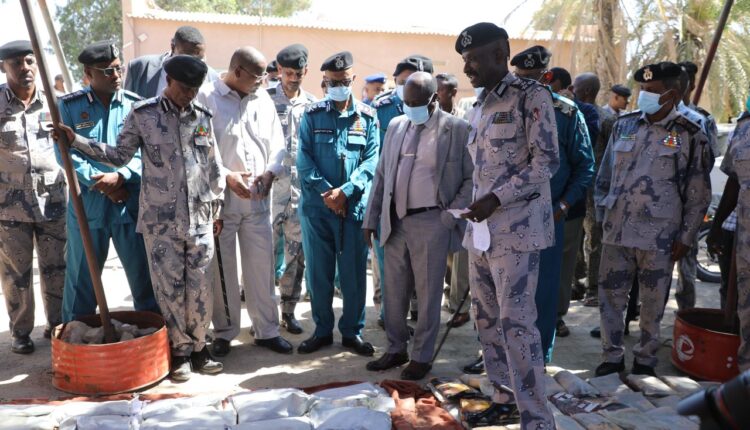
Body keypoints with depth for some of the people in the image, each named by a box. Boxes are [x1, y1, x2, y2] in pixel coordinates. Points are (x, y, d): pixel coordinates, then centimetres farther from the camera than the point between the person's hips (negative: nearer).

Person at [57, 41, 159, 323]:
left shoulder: (135, 105, 3)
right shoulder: (69, 106, 1)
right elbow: (65, 153, -5)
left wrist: (120, 176, -18)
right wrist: (102, 184, -13)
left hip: (131, 203, 1)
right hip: (87, 204, 0)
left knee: (143, 272, 8)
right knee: (81, 276, 12)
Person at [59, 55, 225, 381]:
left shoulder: (203, 117, 6)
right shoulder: (143, 114, 0)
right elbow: (120, 156, 3)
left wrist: (216, 209, 11)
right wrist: (76, 140, -6)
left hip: (200, 218, 2)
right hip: (160, 220, -2)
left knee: (200, 288, 6)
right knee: (169, 288, 4)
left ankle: (197, 348, 23)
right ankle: (180, 352, 20)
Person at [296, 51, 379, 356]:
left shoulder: (367, 117, 6)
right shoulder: (312, 115, 5)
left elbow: (371, 160, -2)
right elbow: (304, 158, -2)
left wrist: (345, 191, -15)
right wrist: (326, 192, -14)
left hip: (354, 206, 0)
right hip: (316, 206, 0)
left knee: (354, 272, 6)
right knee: (318, 271, 8)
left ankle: (352, 331, 21)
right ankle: (322, 330, 23)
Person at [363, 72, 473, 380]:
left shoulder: (457, 130, -5)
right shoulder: (396, 126, 11)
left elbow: (472, 178, -3)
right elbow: (381, 175, 13)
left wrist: (453, 214, -12)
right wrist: (371, 219, 10)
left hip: (430, 222, -5)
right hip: (395, 221, 5)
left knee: (427, 293, 5)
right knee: (394, 291, 13)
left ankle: (422, 357, 20)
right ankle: (396, 350, 29)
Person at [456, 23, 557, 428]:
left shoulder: (531, 96, -6)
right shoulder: (480, 107, 17)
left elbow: (546, 161, -12)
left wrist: (496, 199, -18)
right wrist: (476, 207, 13)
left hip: (516, 227, -8)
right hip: (481, 228, 8)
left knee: (516, 322, -8)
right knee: (486, 318, 12)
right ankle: (504, 396, 26)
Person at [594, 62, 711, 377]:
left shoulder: (689, 136, -2)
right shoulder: (624, 125, 7)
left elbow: (699, 194, 1)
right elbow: (604, 176, 14)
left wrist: (686, 237, -3)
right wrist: (602, 216, 9)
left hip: (658, 235, -3)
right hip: (616, 230, 3)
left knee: (652, 301, 9)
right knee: (610, 294, 8)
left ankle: (645, 357, 26)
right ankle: (612, 356, 23)